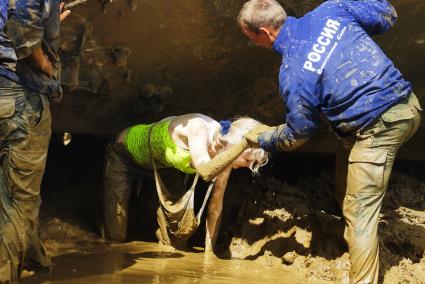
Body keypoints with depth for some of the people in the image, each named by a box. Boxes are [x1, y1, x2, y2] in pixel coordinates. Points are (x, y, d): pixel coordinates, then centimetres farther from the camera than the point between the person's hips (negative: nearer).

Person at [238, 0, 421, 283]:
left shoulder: (293, 74, -17)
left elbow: (298, 134, -2)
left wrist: (262, 140, 17)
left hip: (377, 129, -8)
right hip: (407, 103, 8)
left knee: (358, 212, -3)